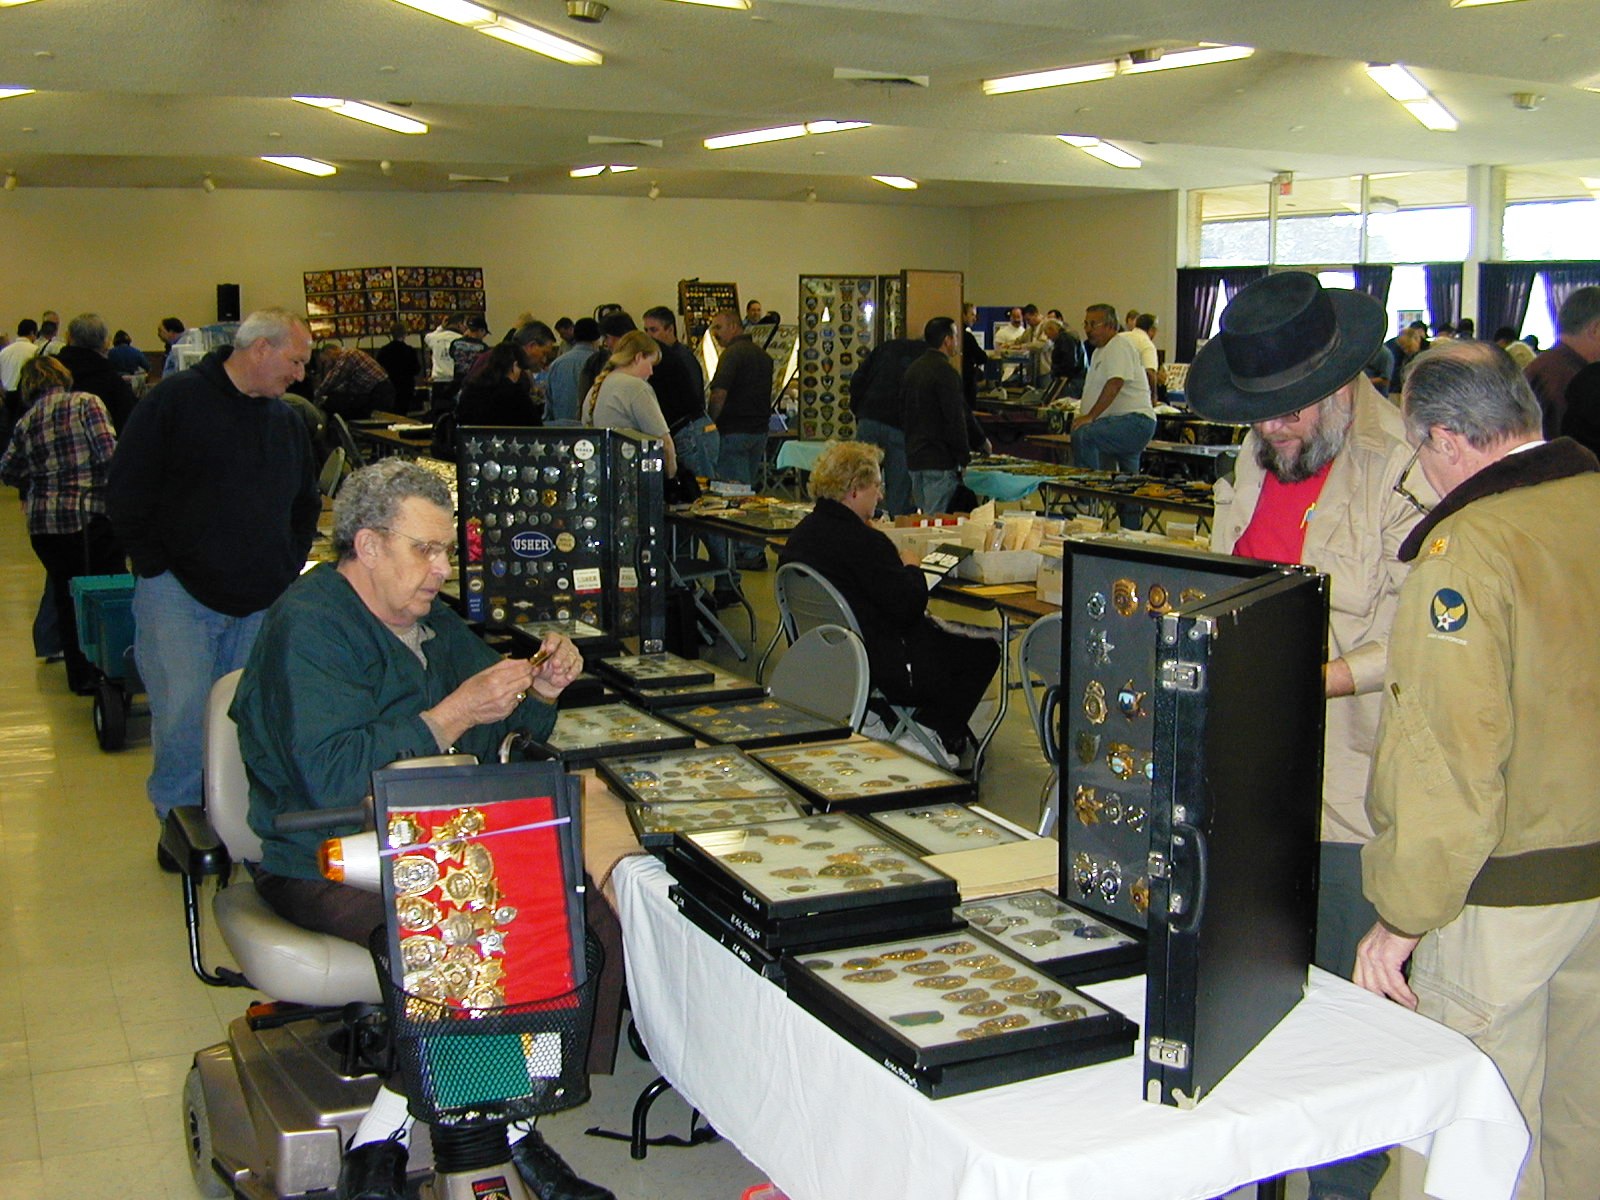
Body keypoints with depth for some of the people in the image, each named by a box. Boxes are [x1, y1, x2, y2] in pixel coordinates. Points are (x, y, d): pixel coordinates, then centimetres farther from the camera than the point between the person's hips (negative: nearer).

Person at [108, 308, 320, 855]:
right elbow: (127, 492, -7)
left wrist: (287, 573, 14)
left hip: (258, 602, 5)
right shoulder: (175, 400, -5)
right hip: (179, 591, -5)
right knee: (182, 712, -11)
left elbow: (305, 504, 27)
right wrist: (155, 567, -9)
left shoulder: (287, 421, 15)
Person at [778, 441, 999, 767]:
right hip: (879, 671, -9)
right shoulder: (863, 541, -24)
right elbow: (909, 606, -21)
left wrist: (901, 568, 10)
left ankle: (882, 720, 23)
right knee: (984, 652, 8)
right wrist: (912, 568, -3)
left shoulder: (801, 534, 4)